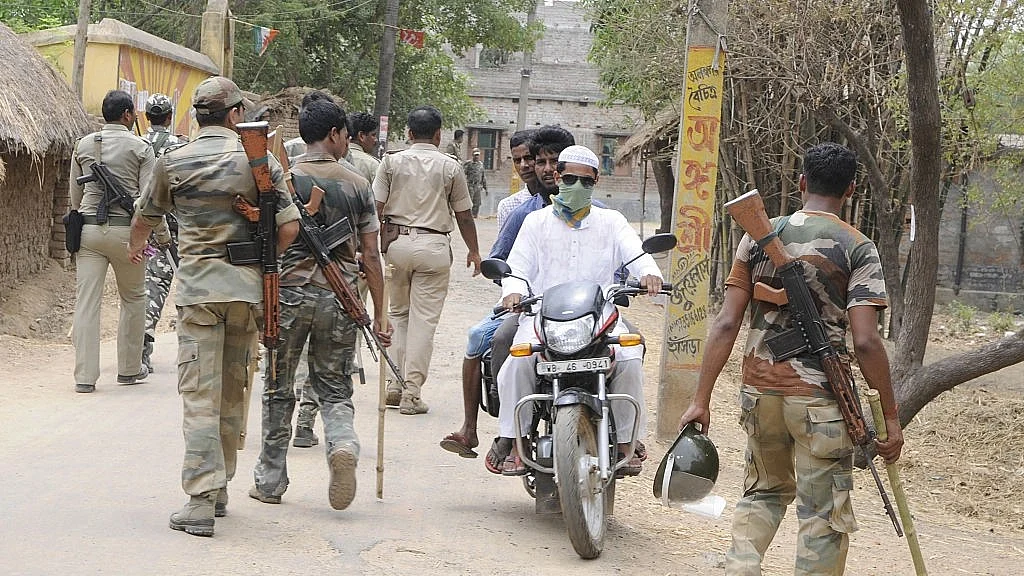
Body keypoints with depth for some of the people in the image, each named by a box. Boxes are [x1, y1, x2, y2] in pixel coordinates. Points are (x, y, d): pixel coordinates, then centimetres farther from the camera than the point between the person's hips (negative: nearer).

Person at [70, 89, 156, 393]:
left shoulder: (83, 145, 9)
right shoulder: (141, 148, -2)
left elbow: (74, 195, 13)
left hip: (88, 229, 3)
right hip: (126, 230, -2)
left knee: (86, 301, 1)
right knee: (133, 299, 15)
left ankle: (85, 376, -3)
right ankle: (129, 368, 22)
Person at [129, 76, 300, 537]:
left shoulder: (173, 162, 3)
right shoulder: (260, 160, 1)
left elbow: (145, 219, 19)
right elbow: (289, 227, -4)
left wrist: (135, 248, 42)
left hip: (198, 287, -1)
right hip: (248, 288, 1)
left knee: (199, 395, -4)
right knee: (233, 391, 14)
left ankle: (201, 500, -13)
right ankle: (220, 489, 23)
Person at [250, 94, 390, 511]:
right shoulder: (357, 185, 3)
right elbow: (370, 256, 4)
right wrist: (379, 313, 10)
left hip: (287, 291, -1)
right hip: (340, 297, 1)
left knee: (278, 389, 12)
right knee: (334, 387, 12)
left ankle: (271, 480, 17)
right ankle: (343, 445, -16)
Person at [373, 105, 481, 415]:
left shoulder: (391, 162, 3)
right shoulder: (451, 167, 1)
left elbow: (376, 208, 1)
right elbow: (464, 215, 6)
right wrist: (473, 251, 20)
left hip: (397, 242, 2)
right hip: (434, 246, -2)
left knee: (397, 314, 15)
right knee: (424, 319, -1)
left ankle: (395, 386, 11)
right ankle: (412, 393, -3)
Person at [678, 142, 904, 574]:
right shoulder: (857, 249, -6)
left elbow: (726, 324, 0)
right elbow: (865, 342, -14)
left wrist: (701, 400, 3)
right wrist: (890, 417, -7)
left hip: (759, 389, 4)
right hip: (819, 394, -4)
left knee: (766, 490, 24)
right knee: (823, 514, 6)